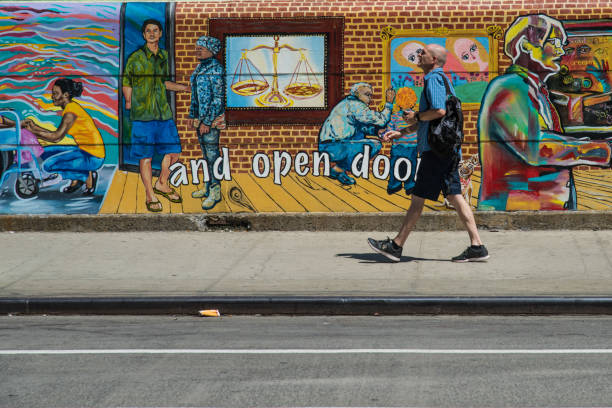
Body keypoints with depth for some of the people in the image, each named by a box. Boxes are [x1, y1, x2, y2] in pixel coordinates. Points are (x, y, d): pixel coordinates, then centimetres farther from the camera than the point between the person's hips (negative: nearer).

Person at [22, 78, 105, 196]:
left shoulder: (71, 111, -17)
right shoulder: (71, 107, 12)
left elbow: (56, 137, -19)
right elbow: (57, 134, 12)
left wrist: (32, 131, -13)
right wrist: (35, 127, 5)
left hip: (93, 157, -10)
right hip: (84, 151, 10)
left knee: (48, 165, -18)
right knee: (47, 152, 15)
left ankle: (87, 176, -6)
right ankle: (75, 180, 12)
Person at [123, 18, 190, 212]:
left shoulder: (164, 55, 12)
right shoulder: (136, 57, -3)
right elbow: (126, 82, 6)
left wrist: (185, 88, 20)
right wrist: (129, 101, -4)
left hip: (163, 111, 5)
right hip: (142, 114, -5)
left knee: (173, 152, 7)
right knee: (145, 156, 0)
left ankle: (162, 184, 30)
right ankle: (150, 196, 11)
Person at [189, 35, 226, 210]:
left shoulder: (215, 68, -14)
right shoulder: (200, 67, 12)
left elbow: (218, 98, -17)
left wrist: (207, 122, -19)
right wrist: (194, 116, 16)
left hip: (212, 117, -9)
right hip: (200, 117, 9)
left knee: (212, 154, -6)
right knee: (206, 153, 15)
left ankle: (215, 192, -1)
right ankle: (207, 187, 23)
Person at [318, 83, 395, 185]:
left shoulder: (348, 103, 20)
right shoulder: (355, 105, -9)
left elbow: (363, 127, 25)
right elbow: (381, 120, -11)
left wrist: (376, 130, 7)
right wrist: (389, 103, 2)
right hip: (332, 147, -10)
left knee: (360, 134, 30)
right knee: (374, 145, -13)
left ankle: (334, 165, 15)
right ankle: (338, 168, -6)